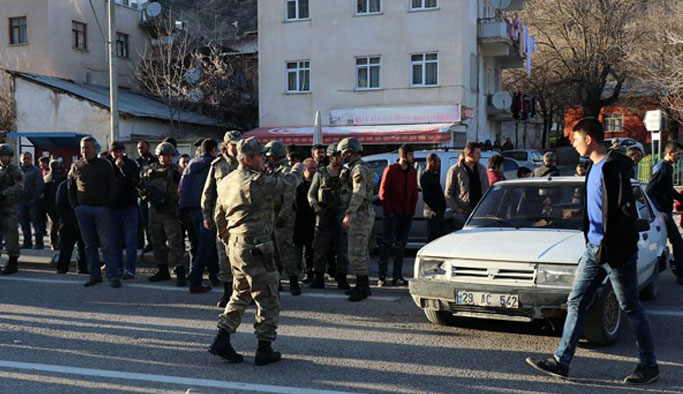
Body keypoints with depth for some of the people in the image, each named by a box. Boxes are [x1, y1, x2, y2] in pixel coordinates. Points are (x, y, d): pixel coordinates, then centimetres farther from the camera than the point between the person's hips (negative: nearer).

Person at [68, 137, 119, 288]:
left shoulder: (104, 165, 4)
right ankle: (95, 275, 13)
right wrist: (74, 206, 6)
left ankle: (113, 276, -4)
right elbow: (70, 187, 17)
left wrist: (107, 203, -5)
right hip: (82, 210, 3)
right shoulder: (76, 166, 11)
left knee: (106, 244, -6)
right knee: (89, 245, 7)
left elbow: (113, 186, 4)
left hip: (101, 209, -3)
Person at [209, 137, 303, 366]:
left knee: (240, 295, 20)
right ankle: (264, 350, 7)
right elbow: (288, 183, -8)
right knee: (267, 299, 2)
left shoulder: (226, 182, 12)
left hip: (236, 246, 9)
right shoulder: (257, 182, -16)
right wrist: (298, 168, 14)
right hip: (255, 248, -9)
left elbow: (219, 218, 19)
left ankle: (221, 341, 17)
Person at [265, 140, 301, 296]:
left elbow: (289, 197, -17)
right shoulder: (271, 171, 17)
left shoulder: (287, 171, -10)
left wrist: (282, 215, -22)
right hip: (271, 214, 9)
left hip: (283, 215, -9)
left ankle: (293, 280, -6)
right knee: (273, 248, 11)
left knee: (284, 246, -11)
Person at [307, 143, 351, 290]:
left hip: (341, 217, 1)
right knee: (320, 250, 1)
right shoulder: (320, 174, 4)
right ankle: (318, 279, 9)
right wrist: (316, 207, -10)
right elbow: (311, 194, 7)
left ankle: (341, 279, 12)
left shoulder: (347, 174, 6)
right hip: (323, 217, -1)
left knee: (342, 250, 4)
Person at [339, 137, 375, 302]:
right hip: (365, 212, 11)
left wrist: (349, 214, -33)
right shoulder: (358, 167, 18)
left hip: (361, 214, -11)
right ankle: (362, 285, 24)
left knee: (356, 251, -10)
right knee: (361, 250, 16)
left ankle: (363, 287, -6)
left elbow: (359, 193, -28)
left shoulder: (359, 168, -16)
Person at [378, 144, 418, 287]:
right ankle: (382, 276, 1)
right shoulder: (390, 170, -4)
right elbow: (383, 192, -6)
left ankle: (397, 276, 13)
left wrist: (412, 211, 3)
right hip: (392, 215, -5)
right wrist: (388, 211, -10)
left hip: (406, 216, 5)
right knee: (388, 244, -5)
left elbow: (414, 193, 15)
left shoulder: (412, 172, 12)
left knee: (401, 246, 7)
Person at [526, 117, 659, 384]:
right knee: (576, 303, 7)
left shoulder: (614, 166, -15)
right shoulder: (594, 167, 14)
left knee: (631, 308, 3)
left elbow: (626, 210, -19)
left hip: (616, 251, -9)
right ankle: (561, 361, 11)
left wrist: (610, 245, -21)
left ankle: (649, 366, 17)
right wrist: (593, 244, 17)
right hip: (594, 248, 9)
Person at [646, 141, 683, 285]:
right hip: (663, 212, -10)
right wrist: (661, 212, -25)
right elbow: (649, 192, -23)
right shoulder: (661, 169, -18)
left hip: (665, 211, 10)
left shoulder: (668, 168, 13)